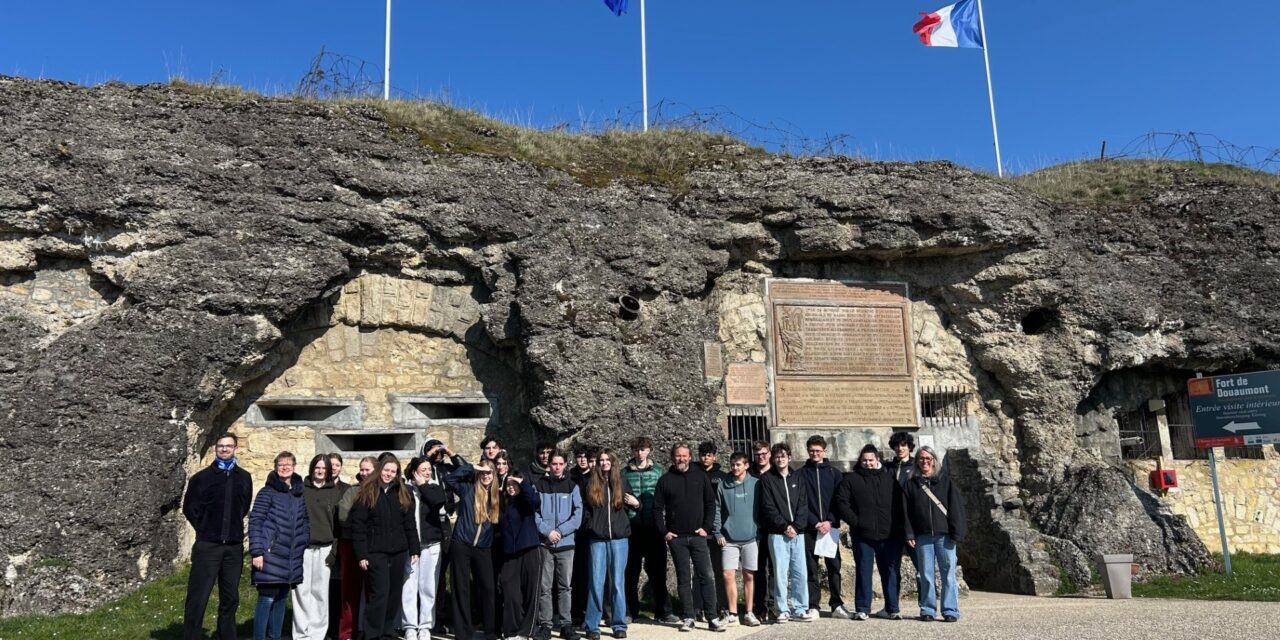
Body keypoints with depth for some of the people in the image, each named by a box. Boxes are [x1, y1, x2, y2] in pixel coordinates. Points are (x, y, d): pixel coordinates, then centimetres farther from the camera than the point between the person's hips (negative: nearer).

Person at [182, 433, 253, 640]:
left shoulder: (244, 478, 7)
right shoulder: (202, 477, -1)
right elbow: (189, 508, 6)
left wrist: (233, 528, 12)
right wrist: (205, 529, 5)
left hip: (234, 547, 3)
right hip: (207, 546, -3)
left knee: (230, 599, 10)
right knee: (198, 598, -4)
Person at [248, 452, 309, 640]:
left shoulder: (300, 494, 11)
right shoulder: (267, 492, -4)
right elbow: (255, 522, -8)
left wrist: (304, 546, 10)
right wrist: (256, 552, -14)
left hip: (292, 558, 5)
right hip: (270, 555, -5)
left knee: (281, 599, 12)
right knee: (267, 599, -6)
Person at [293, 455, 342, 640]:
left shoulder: (336, 492, 9)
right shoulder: (300, 489, 6)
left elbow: (338, 522, 8)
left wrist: (335, 549, 0)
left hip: (324, 548, 1)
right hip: (301, 547, -1)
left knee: (321, 592, 2)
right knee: (301, 591, -2)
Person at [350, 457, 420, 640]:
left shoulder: (404, 493, 10)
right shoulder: (367, 492, -2)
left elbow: (410, 523, 11)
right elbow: (358, 524, -6)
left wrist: (414, 550, 6)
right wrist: (361, 554, -11)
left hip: (398, 551, 4)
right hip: (375, 551, -4)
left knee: (394, 593, 8)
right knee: (379, 593, -10)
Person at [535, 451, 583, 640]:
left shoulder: (572, 486, 6)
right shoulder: (538, 486, 4)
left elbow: (578, 514, 0)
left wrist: (560, 531, -10)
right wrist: (548, 531, -13)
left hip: (566, 543, 1)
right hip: (544, 543, -1)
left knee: (564, 586, 4)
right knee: (545, 587, 1)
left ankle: (566, 624, 10)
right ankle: (545, 624, 8)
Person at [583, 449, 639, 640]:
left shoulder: (622, 483, 9)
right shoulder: (591, 484, 8)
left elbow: (631, 507, 16)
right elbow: (585, 508, 10)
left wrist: (637, 504, -4)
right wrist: (590, 526, -3)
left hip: (619, 538, 0)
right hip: (597, 539, 0)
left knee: (617, 582, 3)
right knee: (596, 582, -1)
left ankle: (619, 625, 11)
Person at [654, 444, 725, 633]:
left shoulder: (701, 477, 5)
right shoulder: (665, 480, 4)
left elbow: (710, 504, 6)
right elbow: (657, 508, 5)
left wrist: (706, 527, -2)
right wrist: (664, 532, -2)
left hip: (698, 536, 0)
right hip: (676, 538, 0)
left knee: (706, 576, -4)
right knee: (683, 578, 5)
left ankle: (712, 618, 1)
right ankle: (688, 617, 11)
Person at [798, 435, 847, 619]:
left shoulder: (835, 474, 9)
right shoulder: (801, 474, 5)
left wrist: (830, 521, -10)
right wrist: (815, 523, -11)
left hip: (831, 527, 1)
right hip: (809, 528, -1)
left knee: (834, 567, 2)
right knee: (811, 569, 2)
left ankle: (837, 605, 10)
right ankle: (813, 606, 7)